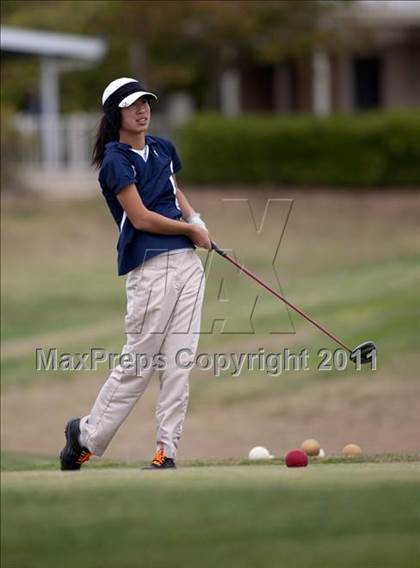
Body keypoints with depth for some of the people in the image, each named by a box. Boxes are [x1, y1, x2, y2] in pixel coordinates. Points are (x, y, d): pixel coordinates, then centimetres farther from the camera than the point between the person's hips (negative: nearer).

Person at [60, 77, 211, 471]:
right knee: (138, 363, -2)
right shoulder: (116, 161, -8)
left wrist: (194, 217, 10)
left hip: (187, 261, 7)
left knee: (178, 361, 1)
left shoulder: (162, 149, 14)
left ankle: (166, 450, 3)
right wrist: (190, 230, -3)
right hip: (150, 268, -7)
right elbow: (141, 217, -12)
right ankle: (87, 435, 14)